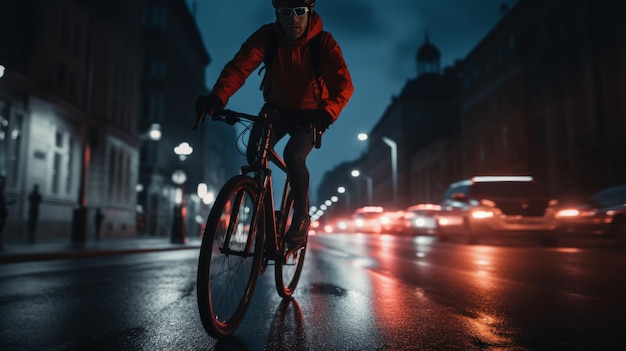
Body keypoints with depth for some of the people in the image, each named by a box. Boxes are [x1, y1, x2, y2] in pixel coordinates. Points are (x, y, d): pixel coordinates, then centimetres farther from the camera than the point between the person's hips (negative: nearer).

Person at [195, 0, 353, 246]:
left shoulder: (323, 42, -19)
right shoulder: (266, 36, -15)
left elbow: (343, 82, -33)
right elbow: (240, 65, -31)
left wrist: (329, 111, -54)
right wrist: (218, 97, -50)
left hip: (310, 114, -2)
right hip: (276, 108, 3)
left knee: (293, 155, -27)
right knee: (254, 155, -18)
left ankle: (302, 217, -4)